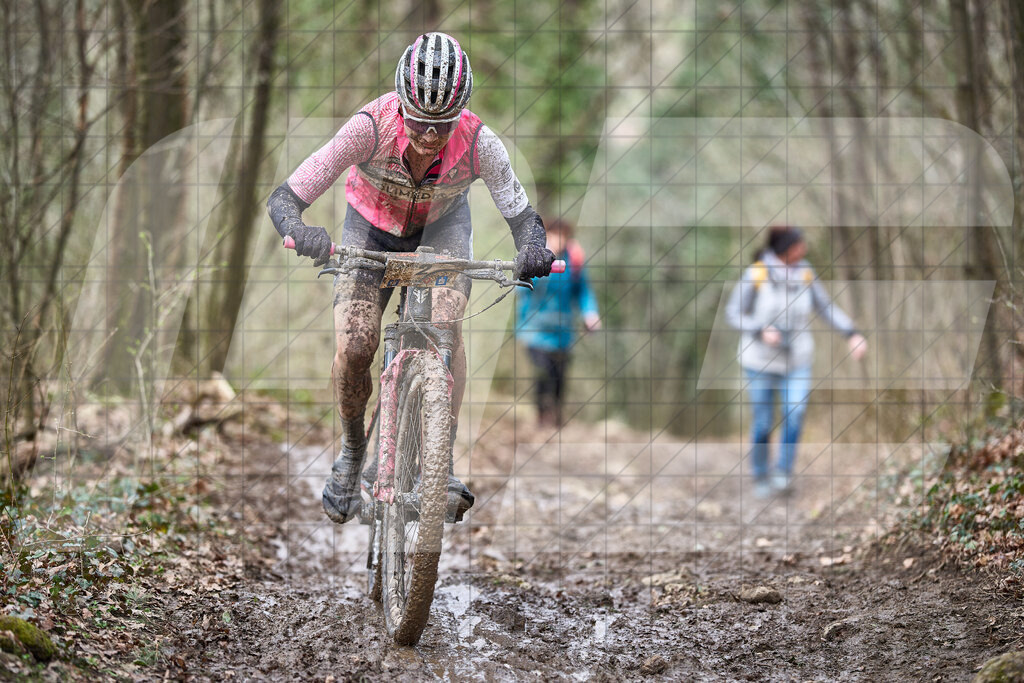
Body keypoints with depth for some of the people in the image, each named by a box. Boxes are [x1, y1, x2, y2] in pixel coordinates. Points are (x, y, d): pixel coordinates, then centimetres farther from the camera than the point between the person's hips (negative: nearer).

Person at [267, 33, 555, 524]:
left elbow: (521, 214, -24)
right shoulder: (371, 128, -37)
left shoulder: (479, 144, -34)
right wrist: (301, 234, -58)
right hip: (371, 223, 0)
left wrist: (533, 249, -48)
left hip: (442, 224, 0)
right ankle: (352, 449, 12)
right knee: (354, 347, -15)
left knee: (446, 325, -25)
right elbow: (284, 198, -36)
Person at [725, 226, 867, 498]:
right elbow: (733, 313, -10)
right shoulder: (756, 274, -15)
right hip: (761, 360, -2)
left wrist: (853, 334, -9)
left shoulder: (805, 274, -4)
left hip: (796, 360, 2)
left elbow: (827, 308, 4)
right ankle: (761, 476, 26)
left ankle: (783, 473, -8)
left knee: (796, 411, -20)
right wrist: (761, 332, -26)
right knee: (763, 422, 4)